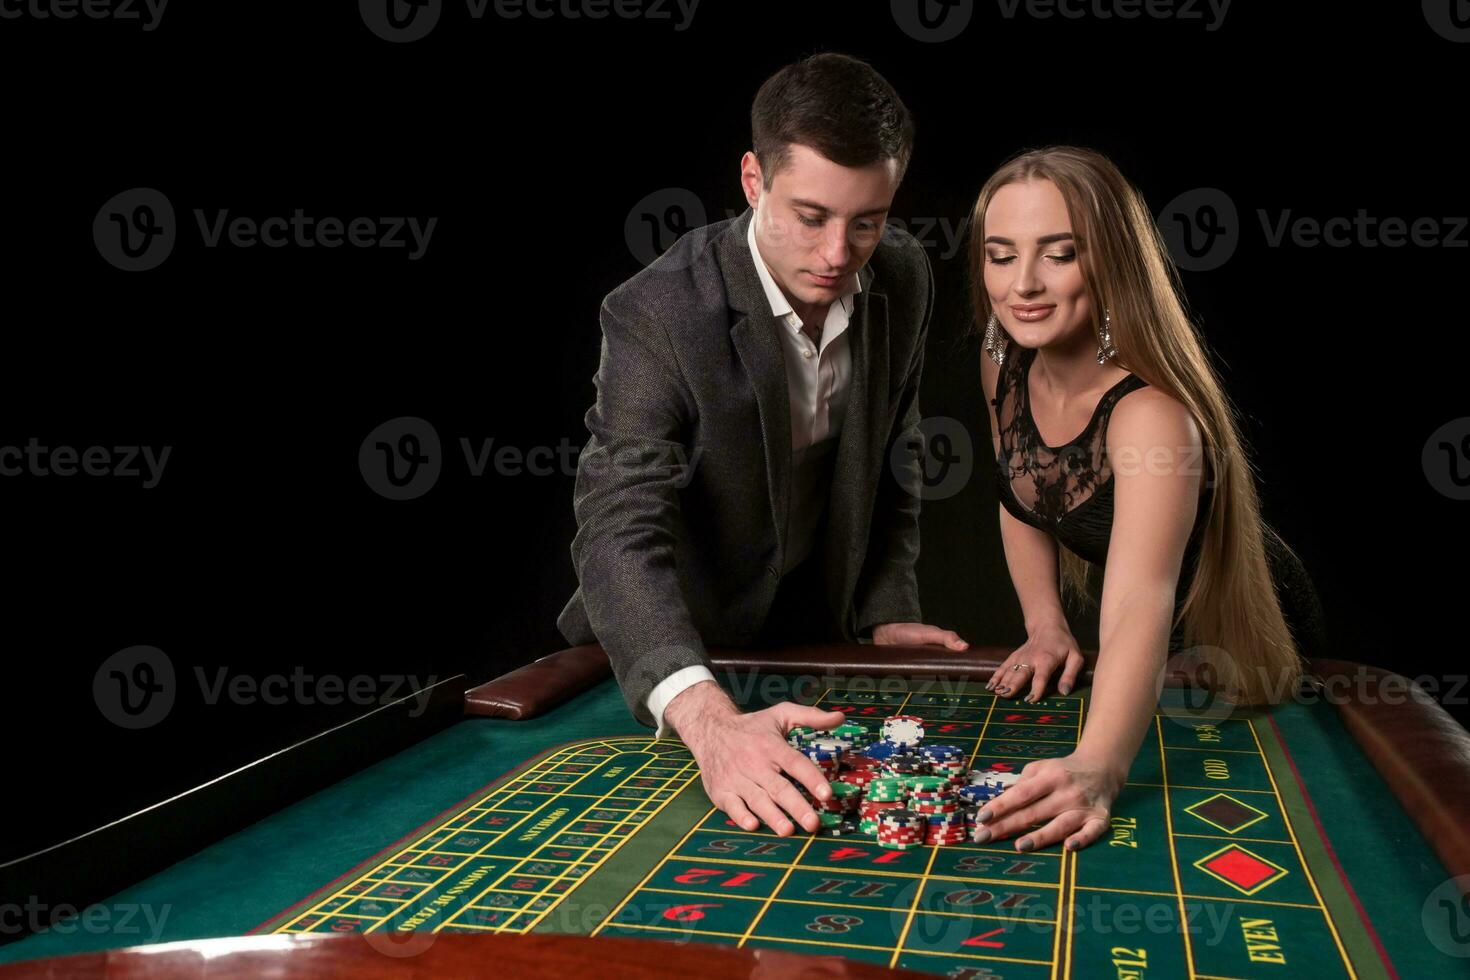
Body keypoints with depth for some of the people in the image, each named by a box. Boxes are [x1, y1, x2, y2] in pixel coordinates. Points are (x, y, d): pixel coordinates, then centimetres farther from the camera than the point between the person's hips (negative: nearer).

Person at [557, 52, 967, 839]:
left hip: (812, 648, 3)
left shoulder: (905, 282, -8)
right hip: (665, 673, -3)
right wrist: (708, 720, -50)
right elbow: (621, 533, -36)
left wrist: (885, 613, 1)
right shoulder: (657, 315, -26)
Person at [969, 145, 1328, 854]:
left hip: (1238, 648, -6)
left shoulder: (1151, 414, -39)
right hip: (1107, 631, 6)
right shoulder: (1004, 363, -18)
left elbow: (1140, 611, -53)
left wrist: (1095, 769, -70)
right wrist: (1045, 627, -13)